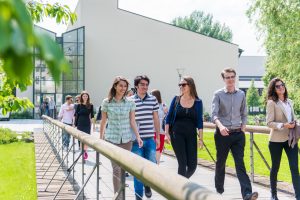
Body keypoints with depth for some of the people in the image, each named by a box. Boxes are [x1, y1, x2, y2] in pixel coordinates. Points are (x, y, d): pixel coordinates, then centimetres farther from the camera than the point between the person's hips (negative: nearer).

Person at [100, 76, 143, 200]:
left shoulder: (130, 103, 2)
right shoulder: (107, 102, -1)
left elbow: (132, 122, 3)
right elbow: (103, 121, 6)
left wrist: (138, 136, -6)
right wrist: (100, 138, 11)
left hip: (126, 139, 2)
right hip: (112, 139, -2)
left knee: (123, 168, 9)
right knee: (116, 169, -9)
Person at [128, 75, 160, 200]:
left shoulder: (153, 99, 5)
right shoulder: (129, 100, -3)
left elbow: (156, 118, 12)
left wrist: (158, 137, 11)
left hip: (150, 139, 2)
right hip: (136, 139, -2)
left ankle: (147, 185, 33)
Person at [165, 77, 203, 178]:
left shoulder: (197, 102, 2)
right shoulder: (176, 99, 3)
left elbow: (199, 121, 1)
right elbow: (168, 117, 6)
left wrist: (201, 138, -3)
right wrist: (166, 133, -2)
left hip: (191, 135, 1)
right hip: (177, 134, -1)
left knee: (192, 165, 1)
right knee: (182, 163, -7)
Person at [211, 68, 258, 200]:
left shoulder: (241, 94, 8)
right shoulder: (218, 94, -4)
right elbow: (214, 114, -15)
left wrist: (243, 129, 4)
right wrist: (220, 126, -32)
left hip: (238, 134, 2)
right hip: (222, 134, -2)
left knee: (240, 164, -7)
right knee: (220, 162, 12)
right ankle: (219, 188, 32)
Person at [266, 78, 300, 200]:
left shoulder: (289, 102, 11)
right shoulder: (272, 103, -7)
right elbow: (269, 123, -11)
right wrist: (284, 125, -22)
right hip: (277, 140, -5)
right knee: (275, 167, 8)